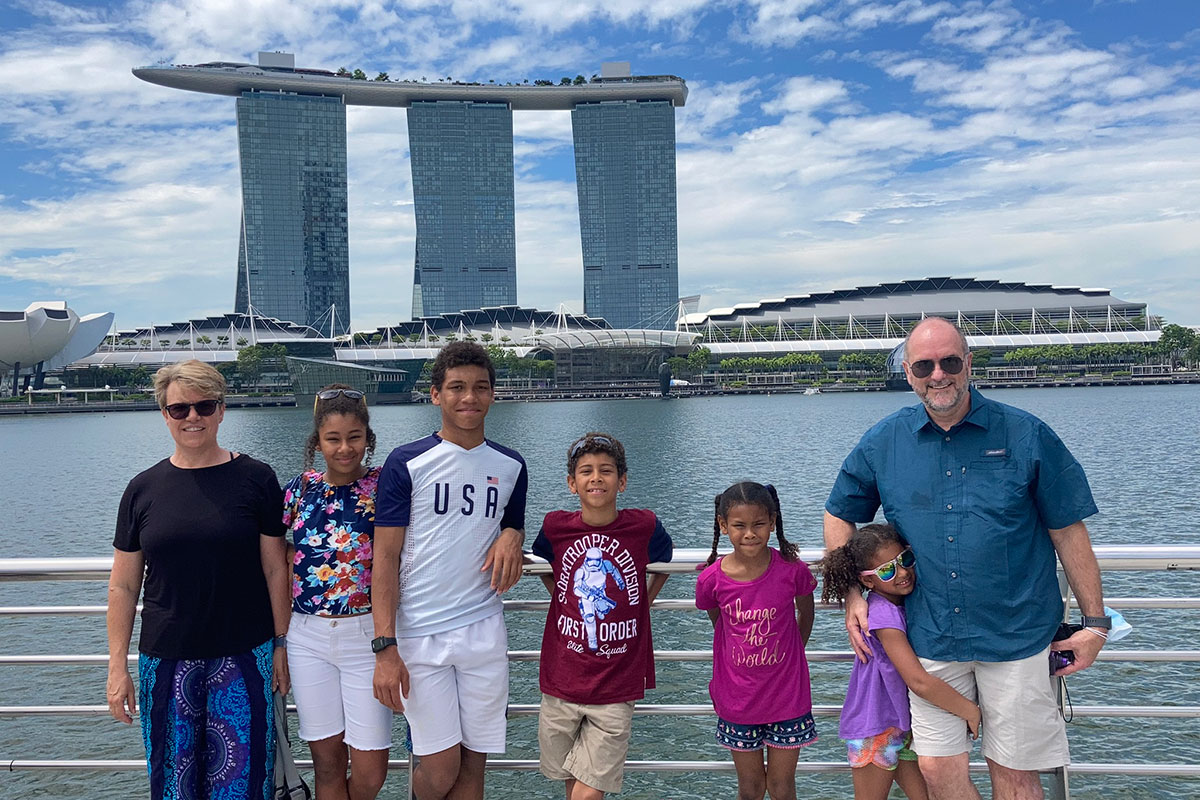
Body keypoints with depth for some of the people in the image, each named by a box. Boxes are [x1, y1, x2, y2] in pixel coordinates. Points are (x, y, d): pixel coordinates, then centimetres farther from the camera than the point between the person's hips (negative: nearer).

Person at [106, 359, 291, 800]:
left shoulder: (255, 479, -2)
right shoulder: (143, 489, 4)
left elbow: (275, 569, 0)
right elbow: (123, 586, 7)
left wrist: (281, 644, -1)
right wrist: (117, 665, 4)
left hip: (244, 657, -2)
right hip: (164, 661, 2)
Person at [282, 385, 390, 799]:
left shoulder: (382, 485, -6)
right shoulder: (300, 487, 4)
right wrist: (297, 557, -1)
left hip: (366, 635, -2)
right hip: (308, 637, 3)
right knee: (327, 760, 11)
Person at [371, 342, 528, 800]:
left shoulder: (510, 466, 7)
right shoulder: (406, 464, -4)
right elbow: (386, 556, -6)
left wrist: (511, 536, -4)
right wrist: (385, 648, -12)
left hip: (484, 630, 3)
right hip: (419, 636, -3)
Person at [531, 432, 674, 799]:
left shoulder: (644, 527, -9)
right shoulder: (555, 527, -6)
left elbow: (664, 563, 13)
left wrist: (643, 602, 6)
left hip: (616, 687, -2)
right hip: (562, 681, 2)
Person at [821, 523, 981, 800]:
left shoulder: (909, 602, 1)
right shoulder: (883, 614, -26)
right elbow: (920, 682, -32)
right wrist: (969, 710, -21)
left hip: (903, 723, 8)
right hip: (876, 732, -8)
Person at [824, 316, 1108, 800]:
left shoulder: (1026, 436, -5)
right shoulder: (883, 443, 1)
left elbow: (1068, 531, 0)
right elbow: (839, 516, 13)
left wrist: (1095, 621, 1)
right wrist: (851, 595, 4)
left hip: (1016, 637, -2)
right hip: (931, 639, 2)